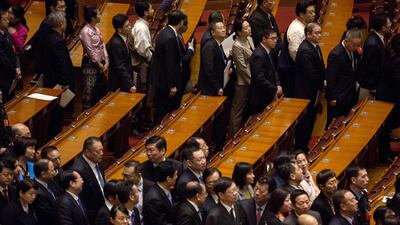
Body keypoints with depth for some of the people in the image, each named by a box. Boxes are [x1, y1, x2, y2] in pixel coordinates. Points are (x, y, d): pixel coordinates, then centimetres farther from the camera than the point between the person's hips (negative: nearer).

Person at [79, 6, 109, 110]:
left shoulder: (96, 29, 11)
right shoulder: (85, 32, -15)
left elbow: (102, 46, 9)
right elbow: (90, 51, -16)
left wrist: (106, 62, -1)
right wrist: (100, 65, -13)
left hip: (101, 64, 9)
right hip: (90, 65, -9)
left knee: (101, 90, 13)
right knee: (89, 90, -4)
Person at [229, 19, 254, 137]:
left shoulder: (250, 39, 3)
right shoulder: (237, 46, -21)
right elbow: (243, 68, -19)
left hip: (251, 80, 8)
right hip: (243, 82, -8)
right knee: (238, 110, 3)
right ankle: (233, 136, 13)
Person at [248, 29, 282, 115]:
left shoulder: (268, 52, 9)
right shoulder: (258, 55, -20)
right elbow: (260, 78, -24)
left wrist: (278, 85, 1)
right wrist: (275, 90, -18)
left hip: (268, 97, 9)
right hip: (260, 99, -9)